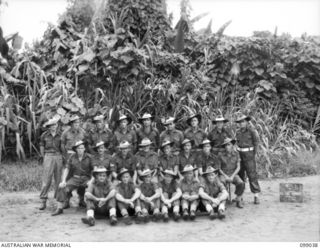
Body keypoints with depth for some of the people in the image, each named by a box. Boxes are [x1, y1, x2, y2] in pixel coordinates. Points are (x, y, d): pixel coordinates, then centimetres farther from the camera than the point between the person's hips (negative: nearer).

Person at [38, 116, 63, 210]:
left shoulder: (61, 134, 3)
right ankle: (43, 201, -4)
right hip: (48, 157, -1)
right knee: (46, 179, -7)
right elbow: (42, 146, 16)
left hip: (59, 156, 1)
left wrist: (64, 158, 4)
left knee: (58, 179, 5)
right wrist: (43, 157, 14)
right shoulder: (44, 135, 5)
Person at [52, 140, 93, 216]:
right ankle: (59, 208, -21)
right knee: (63, 188, -24)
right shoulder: (72, 157, 6)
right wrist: (63, 181, -9)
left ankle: (82, 201, 1)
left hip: (86, 179, 0)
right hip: (74, 178, 1)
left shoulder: (89, 157, 1)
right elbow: (67, 169, 2)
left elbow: (94, 170, 1)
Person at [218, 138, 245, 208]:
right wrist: (225, 176, -11)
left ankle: (238, 200, -8)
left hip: (233, 174, 1)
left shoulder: (236, 154, 2)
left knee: (241, 183, -29)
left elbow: (238, 167, 2)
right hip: (223, 174, -1)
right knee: (221, 183, -36)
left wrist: (232, 176, -11)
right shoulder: (221, 155, -3)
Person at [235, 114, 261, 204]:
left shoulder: (252, 131, -8)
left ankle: (256, 196, -4)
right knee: (239, 175, 7)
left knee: (252, 175, -8)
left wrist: (253, 155, -5)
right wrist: (238, 154, 9)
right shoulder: (238, 132, 10)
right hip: (240, 155, 6)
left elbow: (256, 143, -4)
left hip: (249, 155, -6)